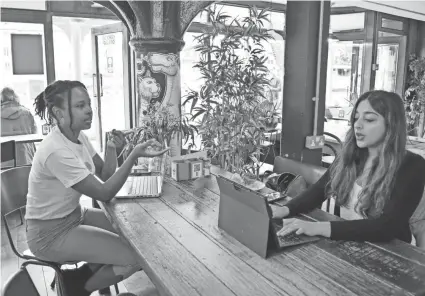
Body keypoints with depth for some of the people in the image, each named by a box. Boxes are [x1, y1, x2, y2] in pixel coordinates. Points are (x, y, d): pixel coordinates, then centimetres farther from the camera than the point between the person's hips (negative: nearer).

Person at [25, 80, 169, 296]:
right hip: (51, 233, -9)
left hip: (74, 214, 9)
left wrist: (111, 149, -16)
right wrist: (134, 155, -32)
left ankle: (80, 276, 18)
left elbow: (105, 175, 2)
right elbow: (104, 193, -27)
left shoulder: (78, 136, -2)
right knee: (135, 257, -14)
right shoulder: (57, 151, -29)